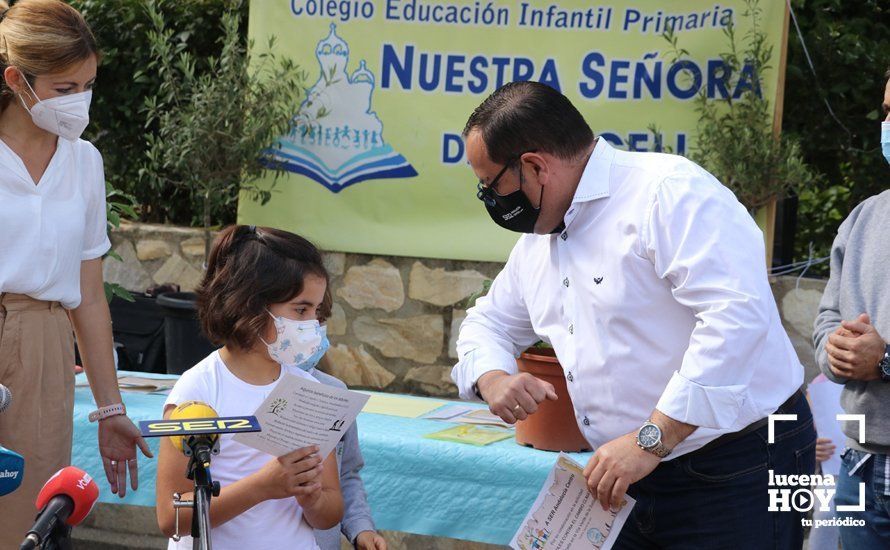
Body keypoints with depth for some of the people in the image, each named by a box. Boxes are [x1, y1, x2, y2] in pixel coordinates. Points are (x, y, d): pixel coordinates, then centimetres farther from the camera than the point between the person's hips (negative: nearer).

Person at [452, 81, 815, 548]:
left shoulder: (670, 190, -17)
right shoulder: (536, 238, 12)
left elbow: (737, 315, -27)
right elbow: (491, 321, 25)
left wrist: (651, 439, -28)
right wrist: (492, 379, 0)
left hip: (736, 477, -8)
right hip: (635, 482, 8)